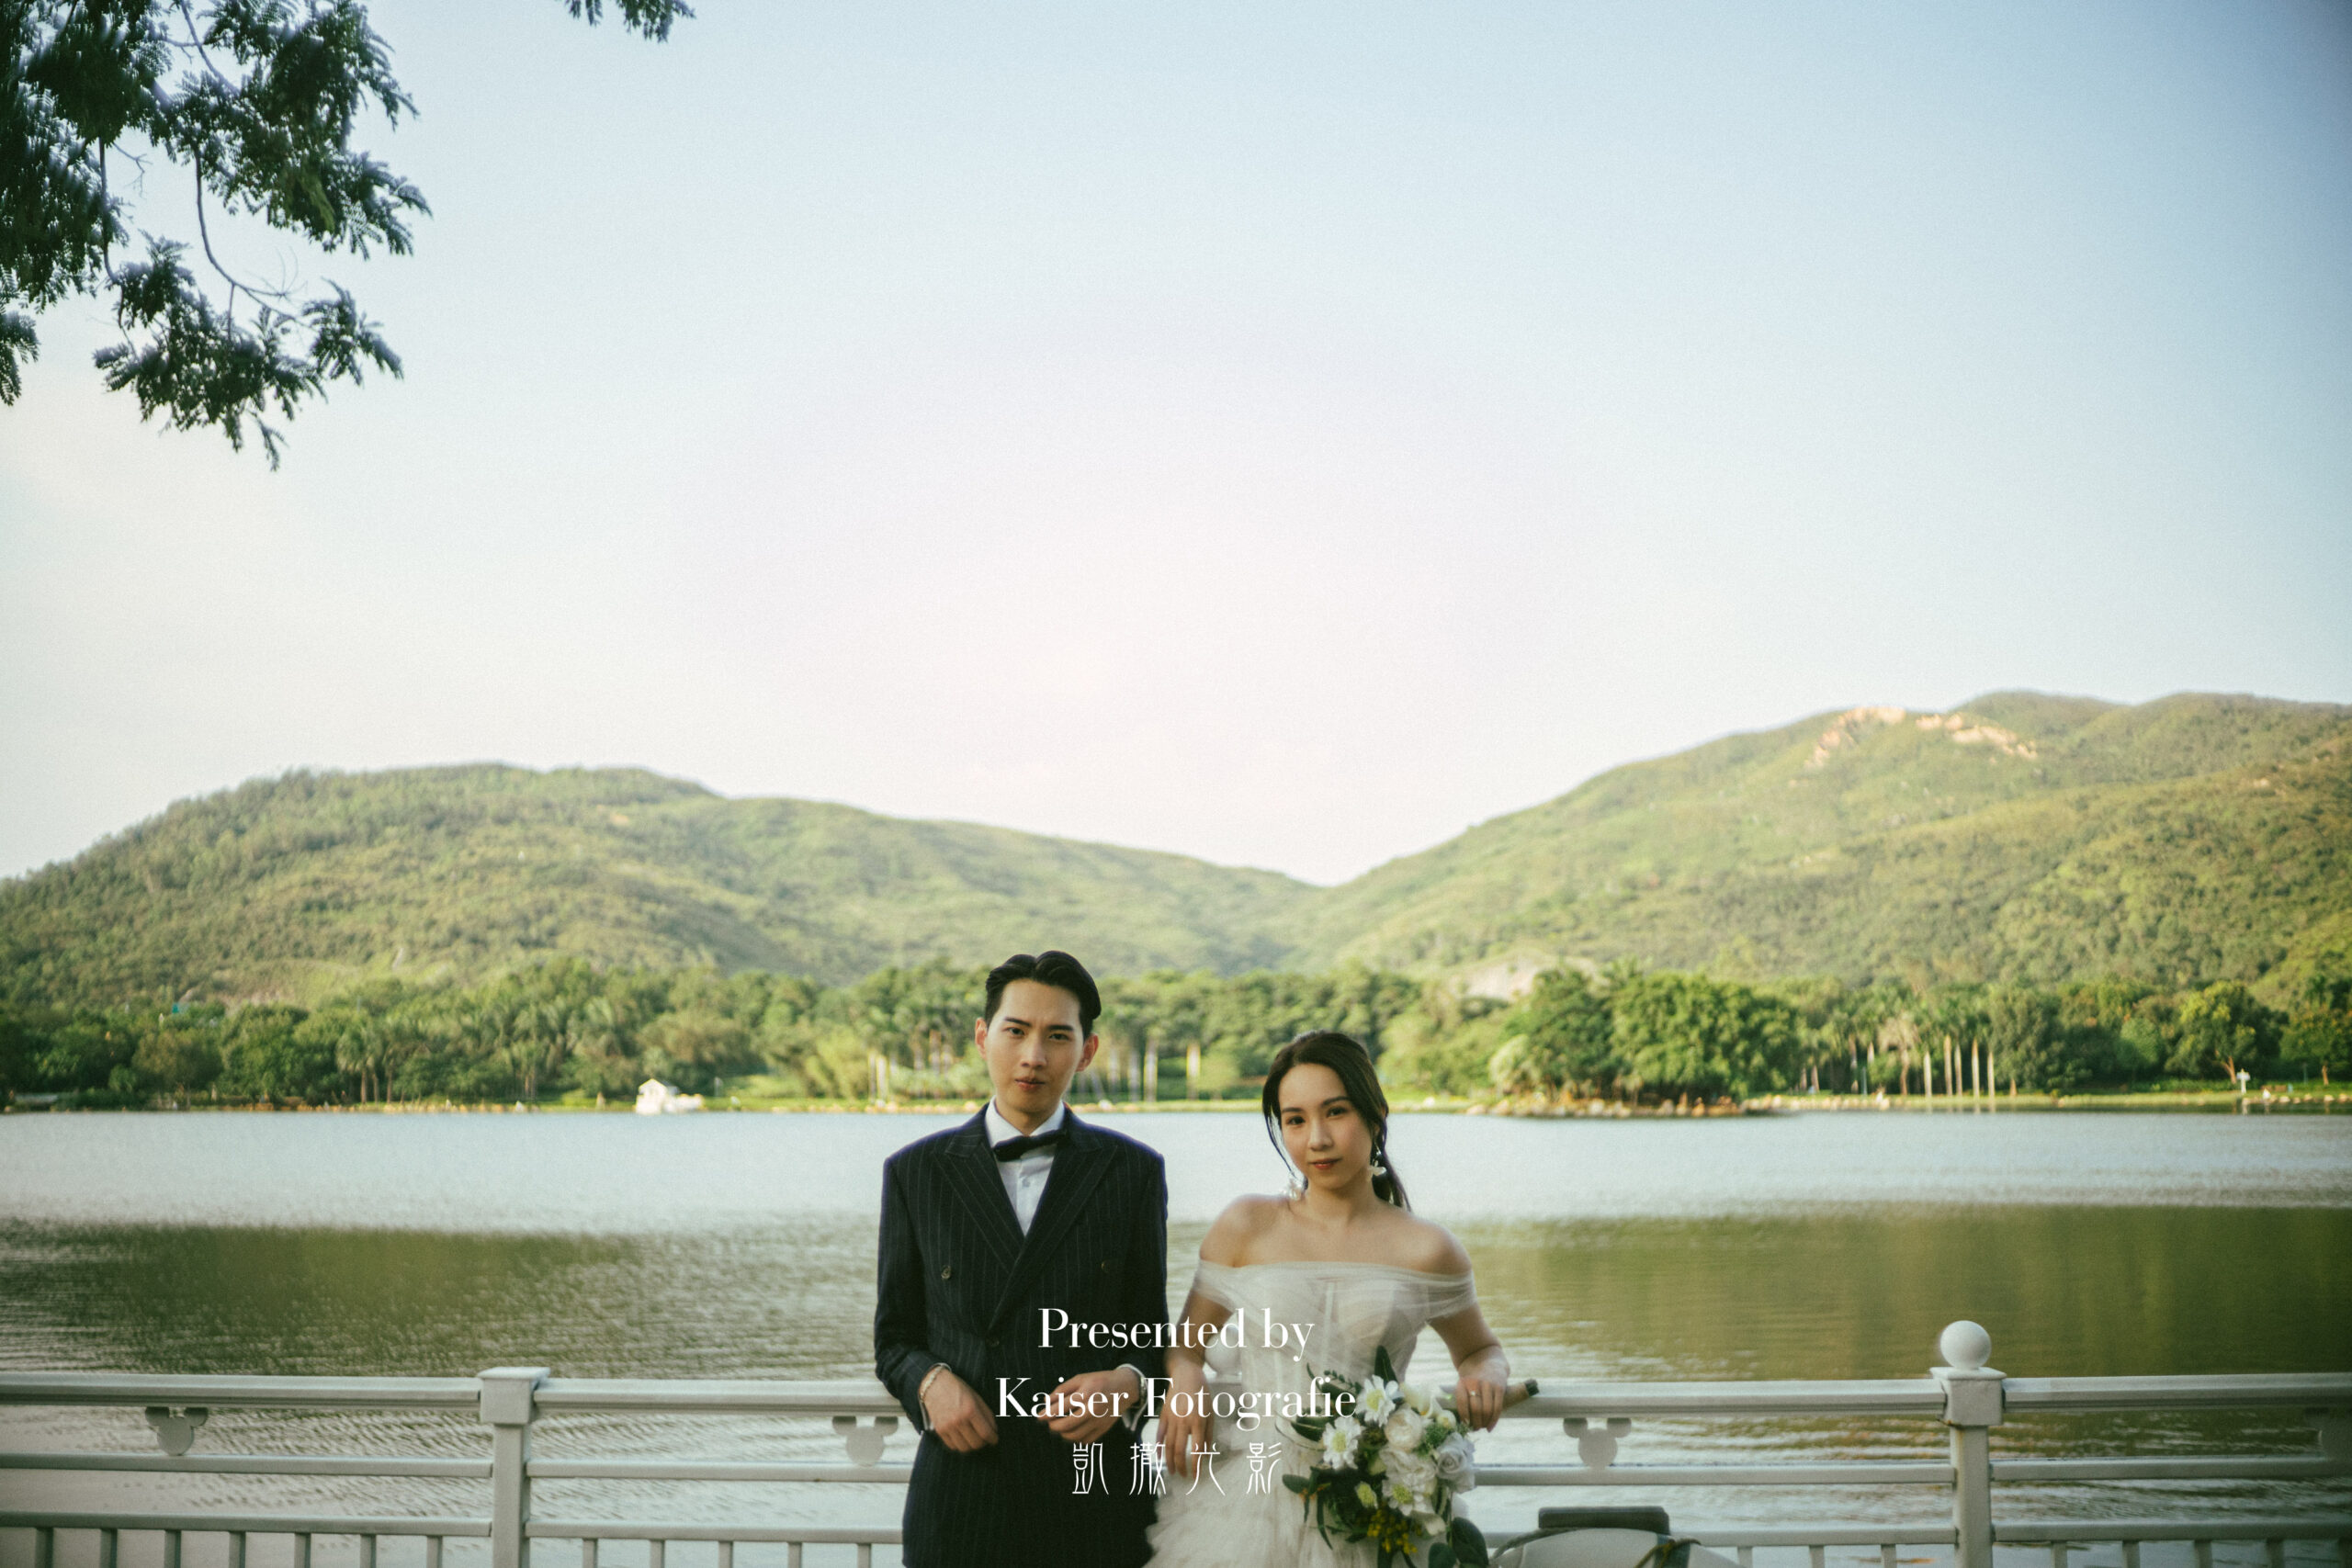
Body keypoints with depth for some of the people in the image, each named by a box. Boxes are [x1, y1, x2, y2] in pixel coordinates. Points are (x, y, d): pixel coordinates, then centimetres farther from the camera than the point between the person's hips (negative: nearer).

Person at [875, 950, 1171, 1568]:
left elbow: (1152, 1335, 8)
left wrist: (1126, 1384, -13)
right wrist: (931, 1381, -12)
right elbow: (894, 1338, 9)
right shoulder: (916, 1172, 5)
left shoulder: (1132, 1170, 5)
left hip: (1095, 1502, 0)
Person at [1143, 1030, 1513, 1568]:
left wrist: (1484, 1378, -5)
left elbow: (1480, 1349, 18)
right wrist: (1184, 1376, -10)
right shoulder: (1245, 1227, 4)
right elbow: (1185, 1342, 13)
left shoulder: (1426, 1250, 2)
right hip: (1242, 1498, 1)